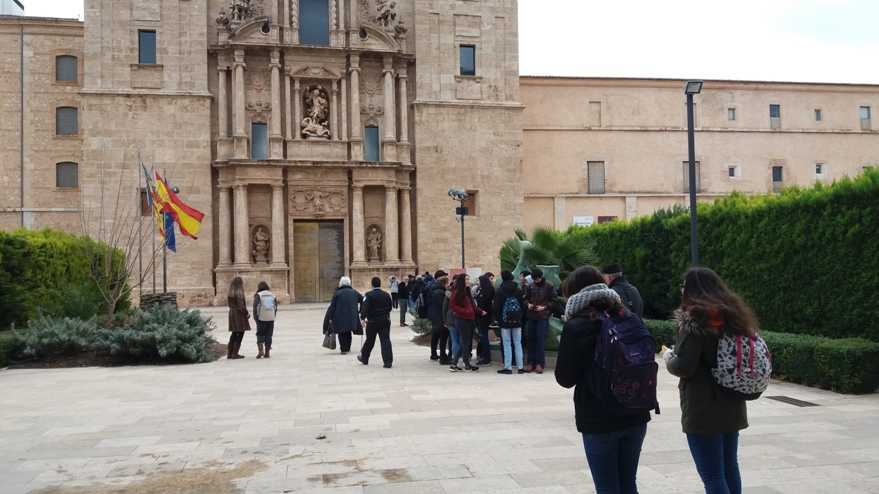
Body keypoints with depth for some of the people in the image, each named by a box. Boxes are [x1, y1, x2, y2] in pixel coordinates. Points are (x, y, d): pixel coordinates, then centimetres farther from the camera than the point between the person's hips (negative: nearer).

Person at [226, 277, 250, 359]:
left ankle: (229, 353, 16)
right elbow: (241, 305, -19)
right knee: (239, 333, 0)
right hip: (239, 314, -8)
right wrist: (247, 314, -9)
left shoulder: (230, 293, 8)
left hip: (231, 313, 8)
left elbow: (230, 304, 9)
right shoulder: (239, 292, -15)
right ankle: (235, 353, -1)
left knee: (234, 333, 16)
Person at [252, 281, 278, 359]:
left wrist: (256, 318, -3)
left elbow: (255, 307, -10)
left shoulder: (258, 295, -4)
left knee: (260, 334, 8)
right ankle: (267, 353, 7)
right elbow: (276, 307, 8)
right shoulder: (272, 295, 9)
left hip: (261, 319, -3)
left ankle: (261, 350, -6)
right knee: (268, 335, 8)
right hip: (271, 319, 3)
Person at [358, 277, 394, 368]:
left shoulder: (369, 295, -9)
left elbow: (365, 307, -18)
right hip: (385, 321, 2)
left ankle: (364, 358, 31)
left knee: (369, 340, 13)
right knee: (385, 341, -1)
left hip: (372, 321, -2)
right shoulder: (386, 294, 3)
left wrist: (363, 317, -13)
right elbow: (390, 307, 11)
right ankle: (388, 361, -9)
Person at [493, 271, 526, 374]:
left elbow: (496, 307, -6)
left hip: (505, 321, -3)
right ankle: (520, 367, 8)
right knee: (518, 343, 8)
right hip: (517, 321, 3)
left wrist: (497, 318, 6)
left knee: (507, 344, 2)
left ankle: (508, 367, 2)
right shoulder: (518, 291, 2)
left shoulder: (500, 291, -7)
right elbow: (523, 305, 6)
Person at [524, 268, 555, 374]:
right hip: (531, 316, 4)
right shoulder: (530, 286, 7)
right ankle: (531, 362, 12)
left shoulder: (549, 286, -4)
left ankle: (540, 363, -2)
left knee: (541, 339, -6)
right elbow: (526, 298, 17)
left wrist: (544, 307, -13)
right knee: (531, 339, 5)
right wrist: (528, 304, -3)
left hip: (543, 316, -4)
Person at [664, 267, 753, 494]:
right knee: (730, 467, 20)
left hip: (703, 411, -8)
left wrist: (668, 358, -1)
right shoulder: (733, 317, 7)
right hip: (732, 407, 8)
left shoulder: (694, 322, -16)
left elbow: (684, 367, -21)